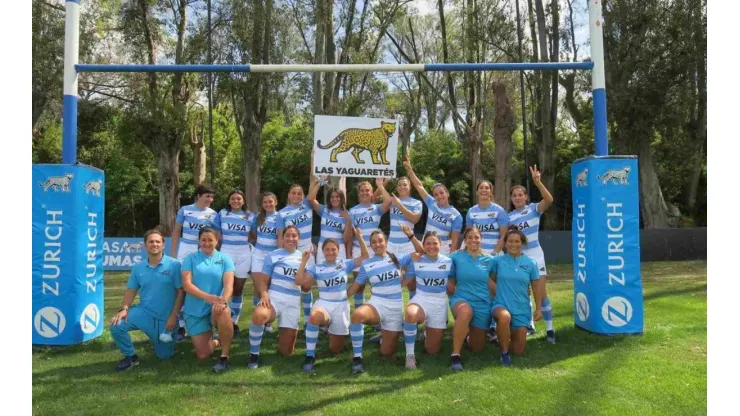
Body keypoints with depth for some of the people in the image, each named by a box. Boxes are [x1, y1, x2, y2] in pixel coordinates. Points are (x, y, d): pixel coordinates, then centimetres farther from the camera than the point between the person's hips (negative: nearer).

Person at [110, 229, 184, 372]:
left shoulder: (174, 265, -11)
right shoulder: (138, 268, 2)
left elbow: (181, 292, -10)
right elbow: (131, 290, 4)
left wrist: (173, 316, -15)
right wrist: (124, 309, -15)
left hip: (166, 317, -2)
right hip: (143, 311, 3)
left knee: (164, 355, 6)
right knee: (116, 326, -23)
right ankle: (130, 356, 3)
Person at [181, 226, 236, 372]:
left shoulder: (225, 259, 1)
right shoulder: (190, 258, 1)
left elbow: (228, 285, -11)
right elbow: (186, 284, -11)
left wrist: (223, 301, -34)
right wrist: (208, 297, -27)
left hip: (216, 308, -1)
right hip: (194, 311, 1)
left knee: (224, 312, -39)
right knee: (202, 355, -5)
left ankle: (224, 356, -20)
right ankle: (216, 341, 32)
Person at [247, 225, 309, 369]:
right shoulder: (273, 255, 6)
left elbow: (306, 288, 15)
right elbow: (263, 279, 0)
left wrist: (306, 283, -8)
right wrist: (264, 294, -20)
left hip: (293, 303, 3)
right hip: (273, 298, -2)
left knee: (286, 351, 1)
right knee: (258, 315, -41)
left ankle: (283, 332, 37)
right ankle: (254, 354, -17)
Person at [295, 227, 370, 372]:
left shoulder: (345, 265, 4)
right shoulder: (316, 268, 2)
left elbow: (365, 257, 2)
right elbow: (299, 281, -9)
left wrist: (360, 237, -6)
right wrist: (304, 261, -13)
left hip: (341, 306, 1)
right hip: (323, 303, -1)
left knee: (335, 350, 6)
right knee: (314, 317, -42)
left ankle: (333, 332, 43)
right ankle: (310, 356, -26)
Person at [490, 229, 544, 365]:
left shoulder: (531, 263, -1)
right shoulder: (497, 261, -4)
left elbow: (537, 286, 6)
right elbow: (491, 280, 10)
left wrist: (538, 308, 5)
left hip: (522, 309, 2)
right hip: (501, 304, -2)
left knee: (519, 351, 5)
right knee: (504, 316, -41)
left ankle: (510, 335, 40)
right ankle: (504, 352, -18)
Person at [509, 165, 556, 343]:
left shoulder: (534, 208, -5)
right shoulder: (509, 217, 5)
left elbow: (549, 200, -26)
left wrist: (538, 182, -38)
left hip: (535, 255, -3)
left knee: (542, 293, -2)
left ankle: (550, 329, 6)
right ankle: (530, 325, 25)